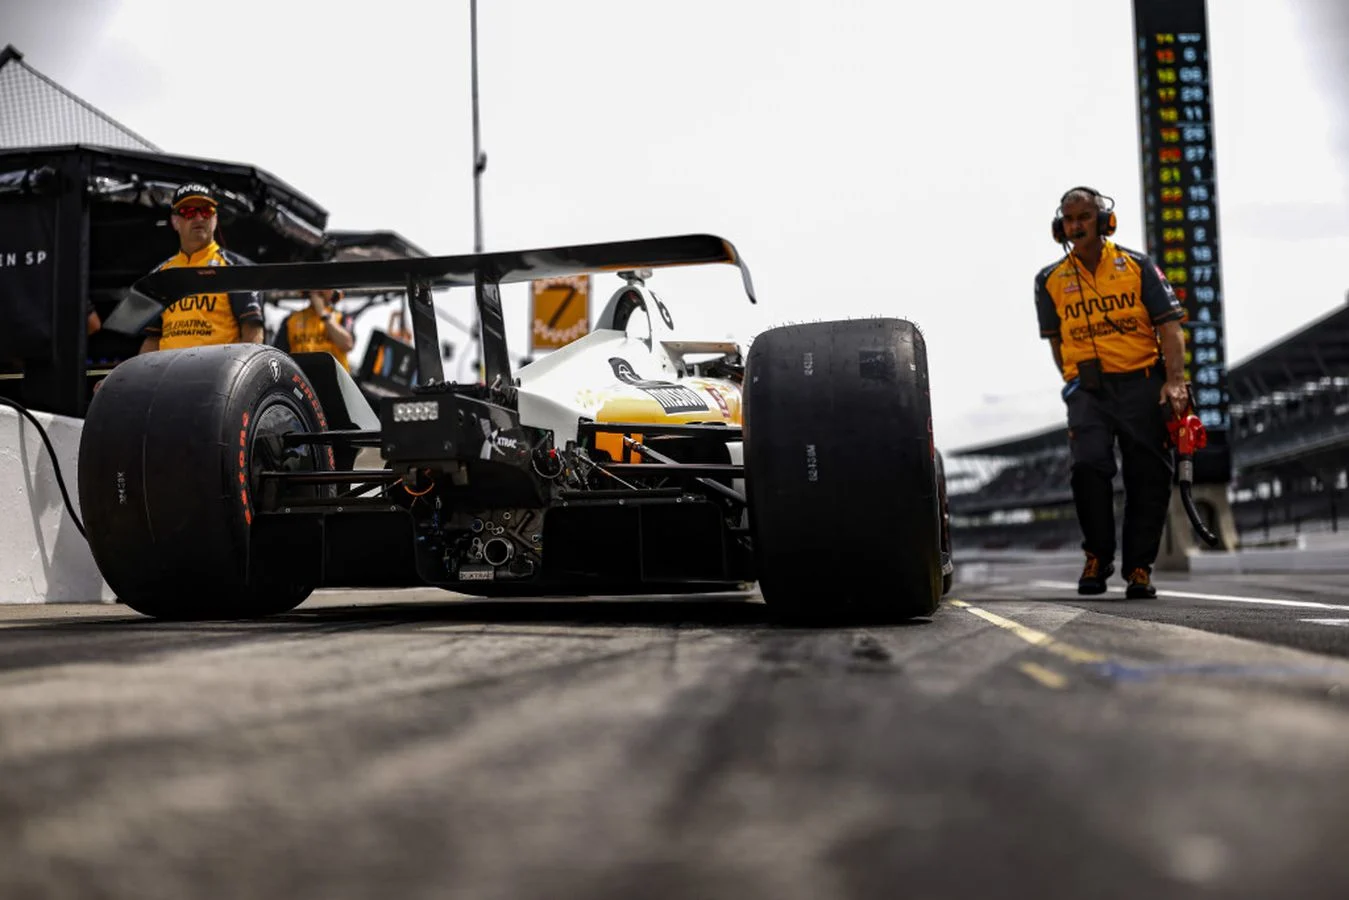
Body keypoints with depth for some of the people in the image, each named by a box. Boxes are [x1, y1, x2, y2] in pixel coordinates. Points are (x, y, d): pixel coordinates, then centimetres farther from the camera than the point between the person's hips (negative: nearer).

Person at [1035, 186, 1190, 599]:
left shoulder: (1138, 266, 5)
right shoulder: (1050, 280, 9)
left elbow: (1169, 325, -1)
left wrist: (1175, 380, -13)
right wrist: (1076, 384, 3)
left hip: (1142, 382, 0)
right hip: (1088, 388, 0)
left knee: (1148, 478, -2)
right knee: (1089, 465, -19)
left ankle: (1139, 568, 10)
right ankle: (1097, 558, 0)